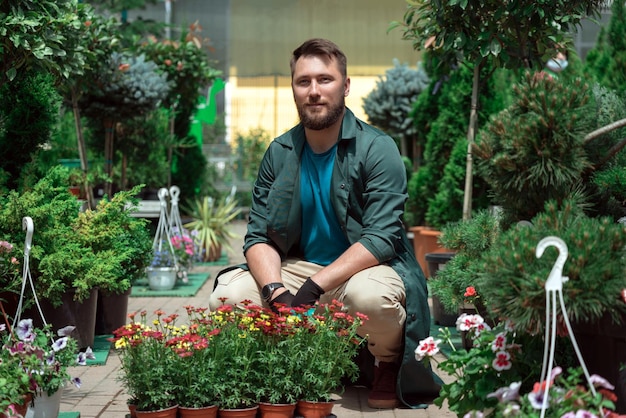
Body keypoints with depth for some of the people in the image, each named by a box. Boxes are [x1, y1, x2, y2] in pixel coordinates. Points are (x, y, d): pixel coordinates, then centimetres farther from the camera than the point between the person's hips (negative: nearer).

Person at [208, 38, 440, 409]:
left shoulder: (377, 150, -11)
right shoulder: (280, 154, 3)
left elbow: (379, 239, -19)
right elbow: (258, 237, -1)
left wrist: (313, 288, -29)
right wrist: (275, 291, -23)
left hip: (365, 268, -4)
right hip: (298, 266, 4)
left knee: (369, 294, -39)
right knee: (227, 296, -20)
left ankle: (388, 365, -2)